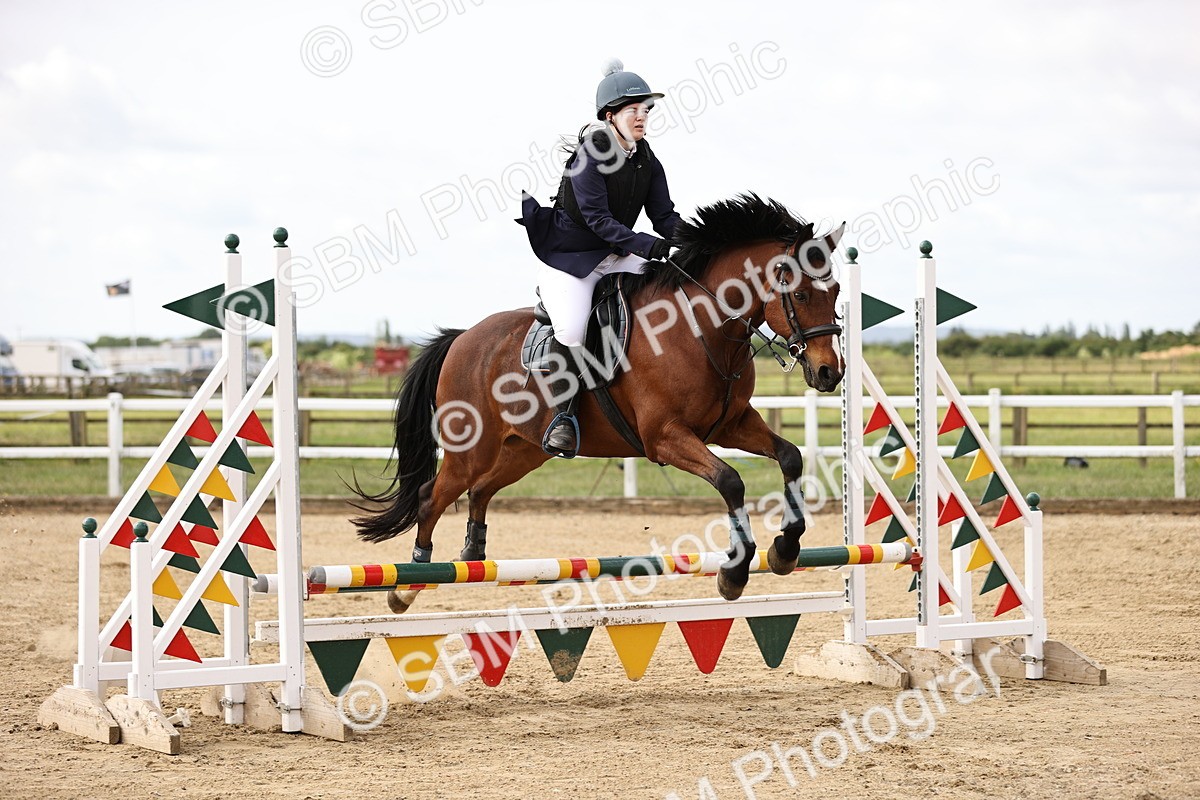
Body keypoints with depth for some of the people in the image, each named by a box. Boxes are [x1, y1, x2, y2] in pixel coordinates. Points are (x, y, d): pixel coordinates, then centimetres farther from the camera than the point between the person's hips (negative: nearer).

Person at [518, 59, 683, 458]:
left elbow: (665, 216, 2)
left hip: (617, 258, 7)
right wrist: (644, 245, -32)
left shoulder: (648, 163, 4)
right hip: (569, 260, -7)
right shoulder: (589, 157, -17)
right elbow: (597, 218, -22)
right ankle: (565, 414, -10)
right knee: (572, 331, -29)